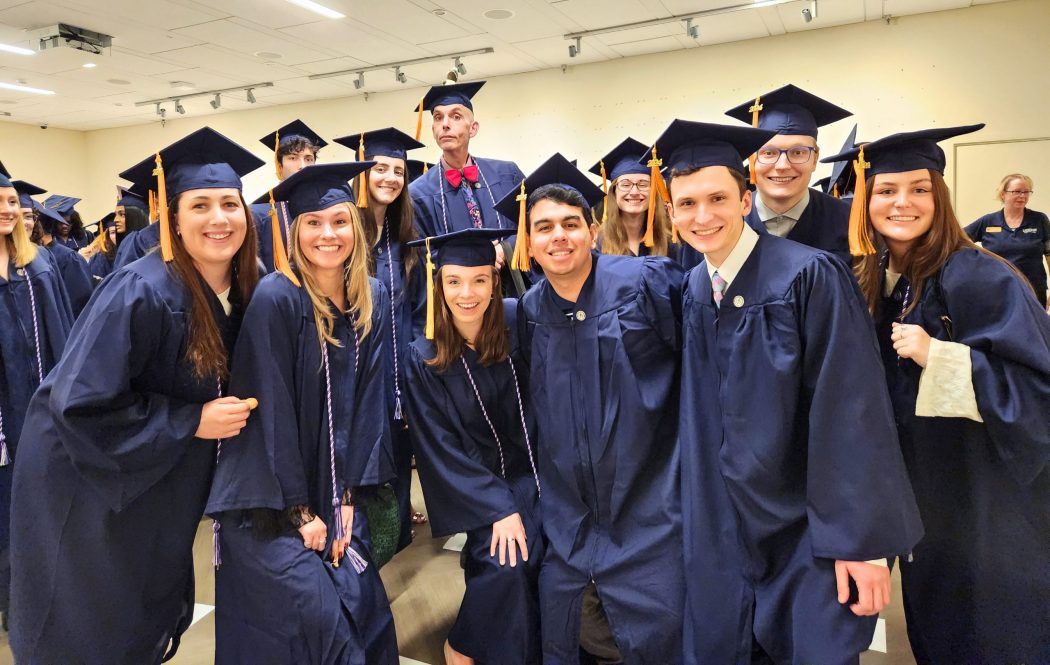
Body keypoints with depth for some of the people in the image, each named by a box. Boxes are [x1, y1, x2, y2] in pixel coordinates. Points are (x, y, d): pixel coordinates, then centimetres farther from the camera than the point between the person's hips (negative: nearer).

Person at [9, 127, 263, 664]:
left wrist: (229, 413, -6)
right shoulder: (142, 293, -28)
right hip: (86, 486, -6)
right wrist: (192, 421, -26)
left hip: (158, 485, 6)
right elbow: (80, 404, -27)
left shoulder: (242, 292, -7)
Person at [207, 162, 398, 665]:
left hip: (331, 493, 5)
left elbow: (366, 401, 1)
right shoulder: (276, 298, -17)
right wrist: (300, 511, -12)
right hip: (269, 500, -5)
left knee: (363, 610, 5)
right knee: (316, 621, -7)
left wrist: (348, 496, -3)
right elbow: (272, 411, -16)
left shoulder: (372, 299, 0)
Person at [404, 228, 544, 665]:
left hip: (536, 468, 3)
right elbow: (442, 450, -8)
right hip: (480, 482, -2)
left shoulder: (517, 322, -7)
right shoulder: (423, 358, -10)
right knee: (507, 562, -23)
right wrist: (499, 507, -16)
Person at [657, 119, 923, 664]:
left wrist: (863, 541, -18)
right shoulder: (694, 289, 2)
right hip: (723, 532, 5)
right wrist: (695, 514, 10)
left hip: (810, 531, -5)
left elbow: (851, 412, -17)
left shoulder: (808, 276, -16)